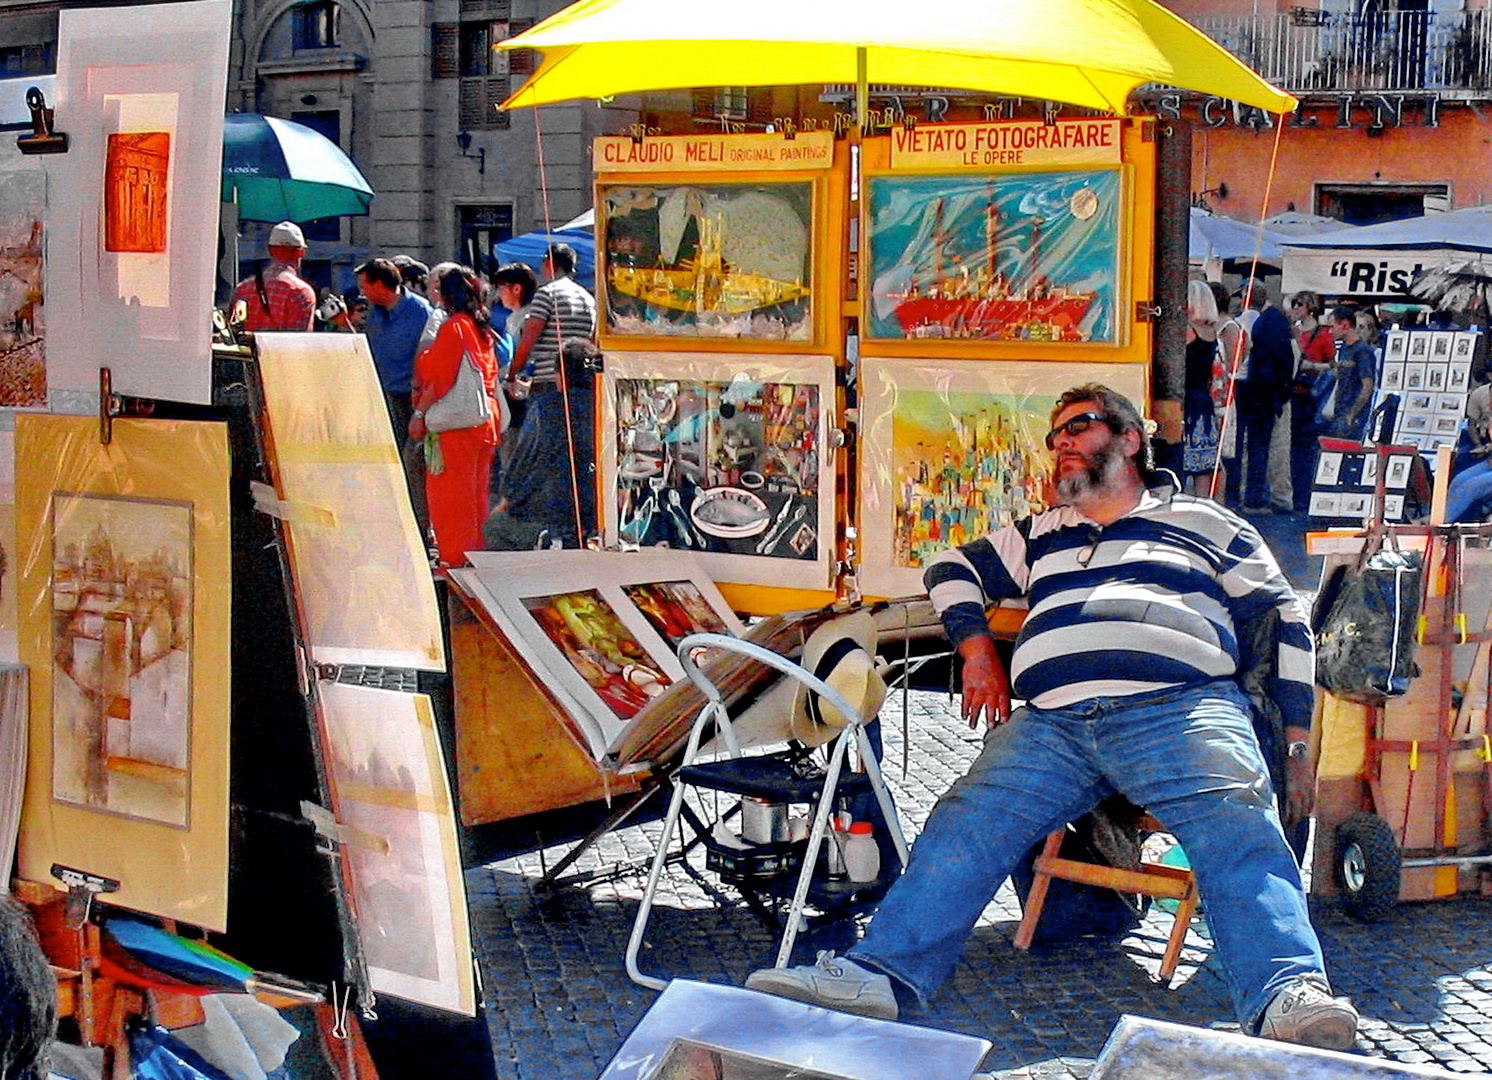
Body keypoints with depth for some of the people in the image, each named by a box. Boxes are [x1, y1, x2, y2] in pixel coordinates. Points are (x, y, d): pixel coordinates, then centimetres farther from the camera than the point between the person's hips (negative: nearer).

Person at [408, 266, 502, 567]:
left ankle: (455, 558, -4)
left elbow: (439, 378, -15)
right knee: (474, 492, 13)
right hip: (484, 420, 8)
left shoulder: (452, 327, -11)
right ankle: (475, 552, 18)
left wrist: (420, 413, -11)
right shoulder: (484, 331, 13)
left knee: (448, 491, -3)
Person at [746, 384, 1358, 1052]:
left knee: (1235, 828, -31)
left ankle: (1287, 999, -50)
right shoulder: (1041, 535, 35)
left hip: (1180, 708, -3)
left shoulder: (1205, 523, 23)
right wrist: (977, 649, 17)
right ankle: (877, 972, -34)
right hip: (1052, 720, 4)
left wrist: (1297, 740, 7)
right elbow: (954, 568, 39)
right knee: (968, 822, -20)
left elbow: (1284, 622, 19)